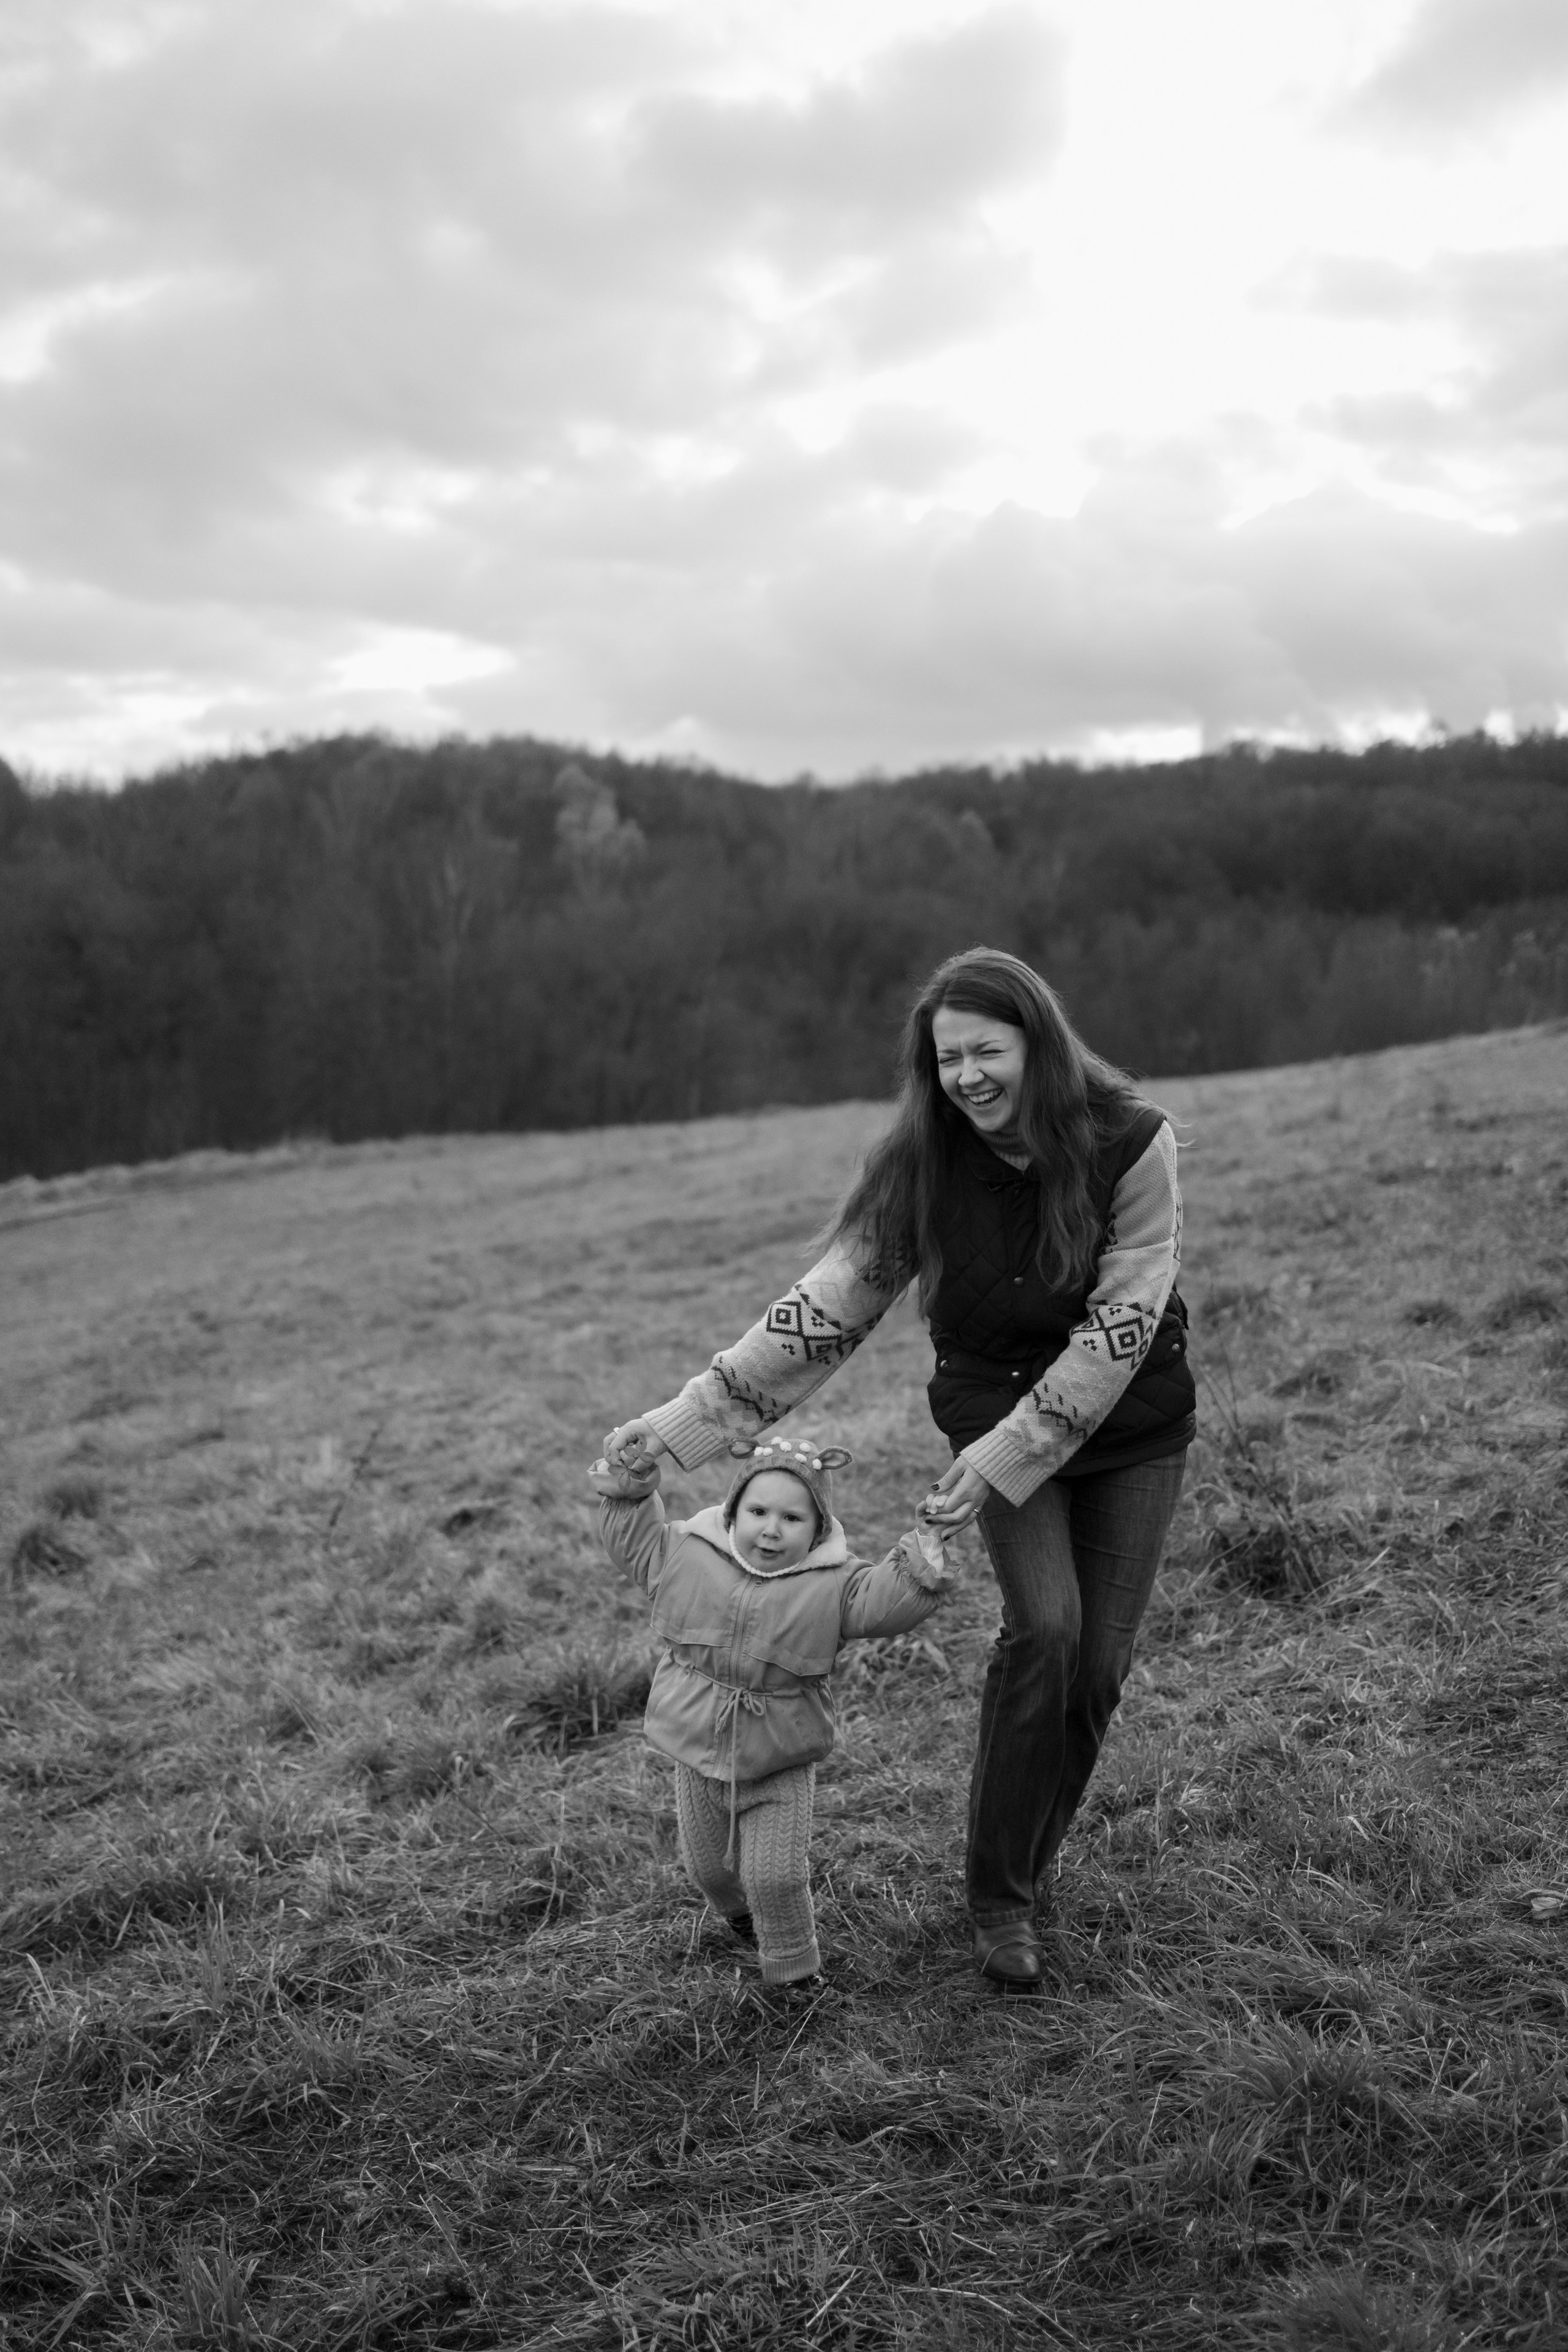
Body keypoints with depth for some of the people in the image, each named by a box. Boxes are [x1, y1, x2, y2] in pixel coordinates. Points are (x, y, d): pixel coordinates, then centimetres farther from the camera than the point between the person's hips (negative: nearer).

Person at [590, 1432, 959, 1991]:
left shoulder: (833, 1584, -15)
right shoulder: (688, 1554, -10)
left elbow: (887, 1600, -22)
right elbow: (635, 1540, 4)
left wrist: (919, 1573, -39)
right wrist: (628, 1491, -8)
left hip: (781, 1762, -3)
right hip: (698, 1754, 3)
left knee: (777, 1876, -4)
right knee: (708, 1866, 21)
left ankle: (793, 1971, 21)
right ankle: (740, 1912, 54)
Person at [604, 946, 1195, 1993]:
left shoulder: (1131, 1141, -20)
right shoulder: (922, 1162, -13)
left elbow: (1120, 1324, -21)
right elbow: (826, 1307, -13)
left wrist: (1009, 1454, -27)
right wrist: (690, 1419, -19)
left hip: (1130, 1425, 0)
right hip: (994, 1409, 0)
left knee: (1098, 1664, 1)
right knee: (1045, 1624, -20)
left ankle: (1030, 1866, 24)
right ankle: (1000, 1898, -3)